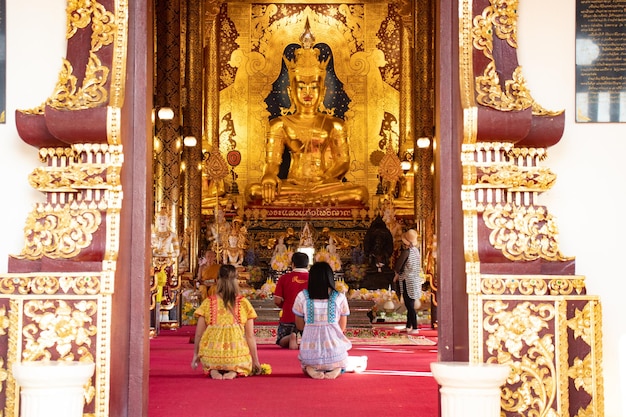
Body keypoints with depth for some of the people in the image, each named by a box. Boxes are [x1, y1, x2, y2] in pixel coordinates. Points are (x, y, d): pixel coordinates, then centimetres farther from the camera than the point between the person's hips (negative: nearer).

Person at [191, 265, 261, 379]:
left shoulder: (208, 303, 1)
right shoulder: (244, 303, 0)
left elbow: (198, 334, 4)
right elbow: (250, 336, 1)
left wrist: (196, 355, 20)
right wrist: (255, 360, 12)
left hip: (210, 356, 1)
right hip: (237, 356, -1)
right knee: (246, 366, 32)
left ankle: (213, 370, -1)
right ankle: (234, 371, -3)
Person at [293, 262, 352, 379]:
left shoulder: (302, 297, -3)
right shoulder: (340, 298, -3)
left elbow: (300, 326, 8)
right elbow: (342, 328, 7)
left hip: (309, 352, 0)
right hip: (335, 352, 0)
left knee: (306, 365, 37)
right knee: (341, 367, 36)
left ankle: (310, 369, -1)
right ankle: (336, 369, -2)